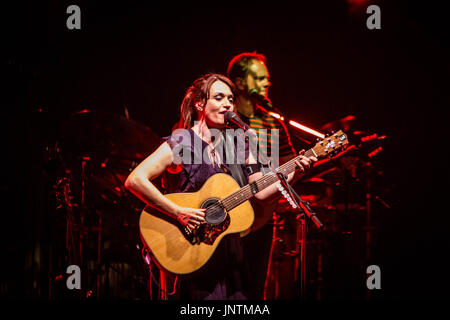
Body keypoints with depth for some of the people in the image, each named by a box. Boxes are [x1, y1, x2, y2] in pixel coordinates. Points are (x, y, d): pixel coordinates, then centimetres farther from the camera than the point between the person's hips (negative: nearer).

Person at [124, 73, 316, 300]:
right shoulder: (180, 144, -10)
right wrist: (178, 213, -23)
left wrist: (295, 172, -5)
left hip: (229, 248, 6)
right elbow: (134, 181, -20)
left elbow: (260, 191, 8)